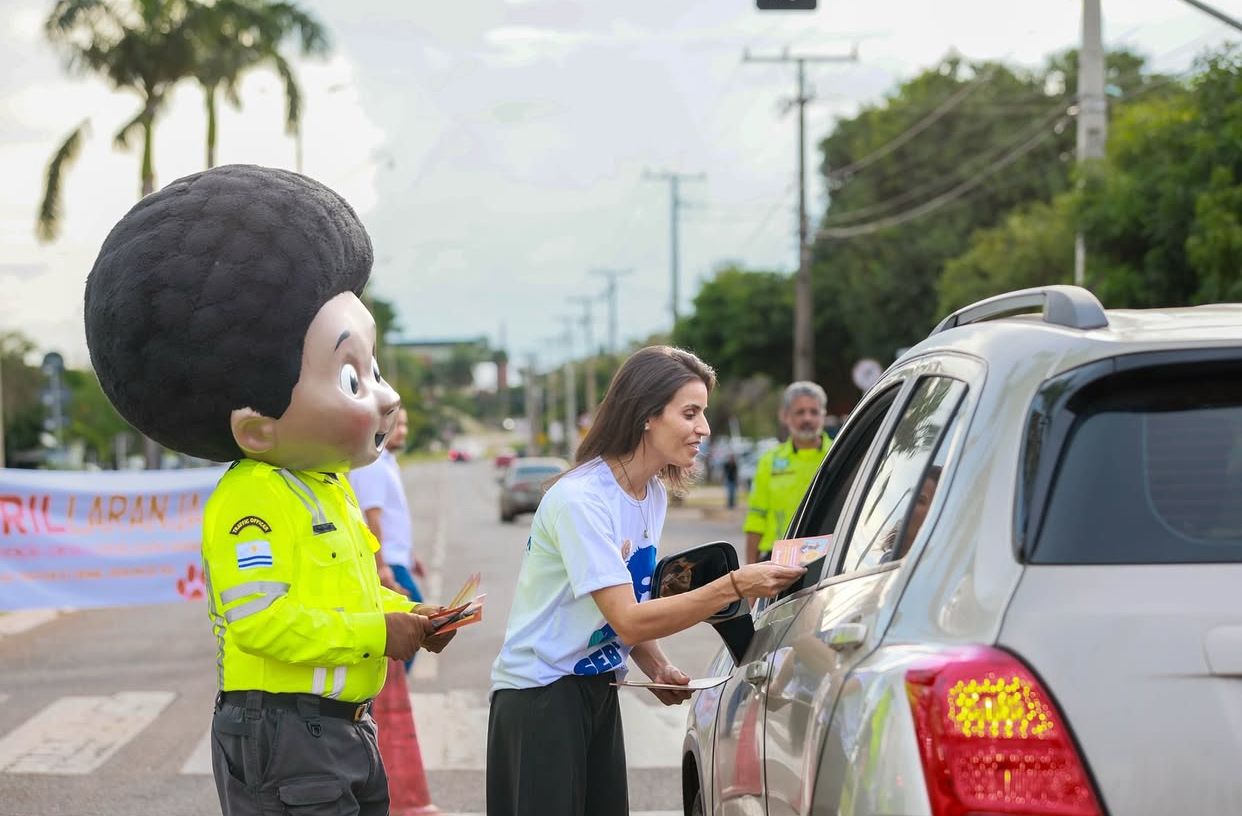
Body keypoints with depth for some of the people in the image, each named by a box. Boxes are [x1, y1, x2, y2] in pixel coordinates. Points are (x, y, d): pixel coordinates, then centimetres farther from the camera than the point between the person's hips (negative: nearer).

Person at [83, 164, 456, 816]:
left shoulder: (330, 487, 12)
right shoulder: (252, 499, -19)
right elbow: (258, 617, -27)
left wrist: (407, 618, 5)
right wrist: (375, 634, -21)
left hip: (345, 729, 10)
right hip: (279, 734, -10)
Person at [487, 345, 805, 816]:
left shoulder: (654, 494, 6)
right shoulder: (579, 499, -21)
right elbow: (627, 620, -26)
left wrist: (658, 669, -3)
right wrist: (734, 587, -32)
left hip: (599, 689, 8)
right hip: (541, 692, -8)